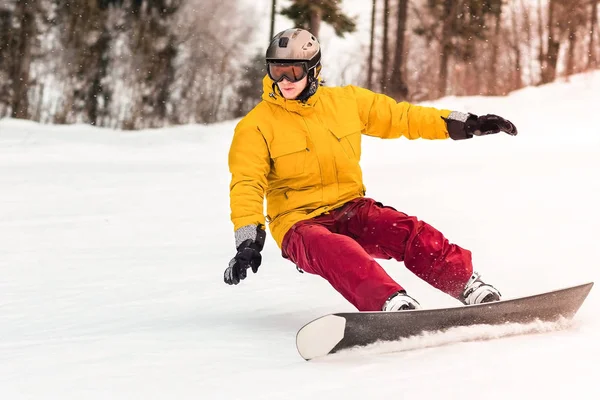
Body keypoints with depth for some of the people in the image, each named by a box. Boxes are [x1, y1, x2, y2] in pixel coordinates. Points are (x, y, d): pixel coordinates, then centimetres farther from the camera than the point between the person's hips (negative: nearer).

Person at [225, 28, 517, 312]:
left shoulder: (346, 102, 5)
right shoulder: (255, 127, -4)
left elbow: (400, 116, 12)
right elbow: (247, 186, -8)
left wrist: (466, 124, 8)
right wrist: (248, 243, -22)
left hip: (351, 209, 4)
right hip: (300, 223, -4)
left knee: (409, 231, -26)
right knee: (336, 251, -38)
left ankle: (470, 286, -28)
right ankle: (391, 303, -59)